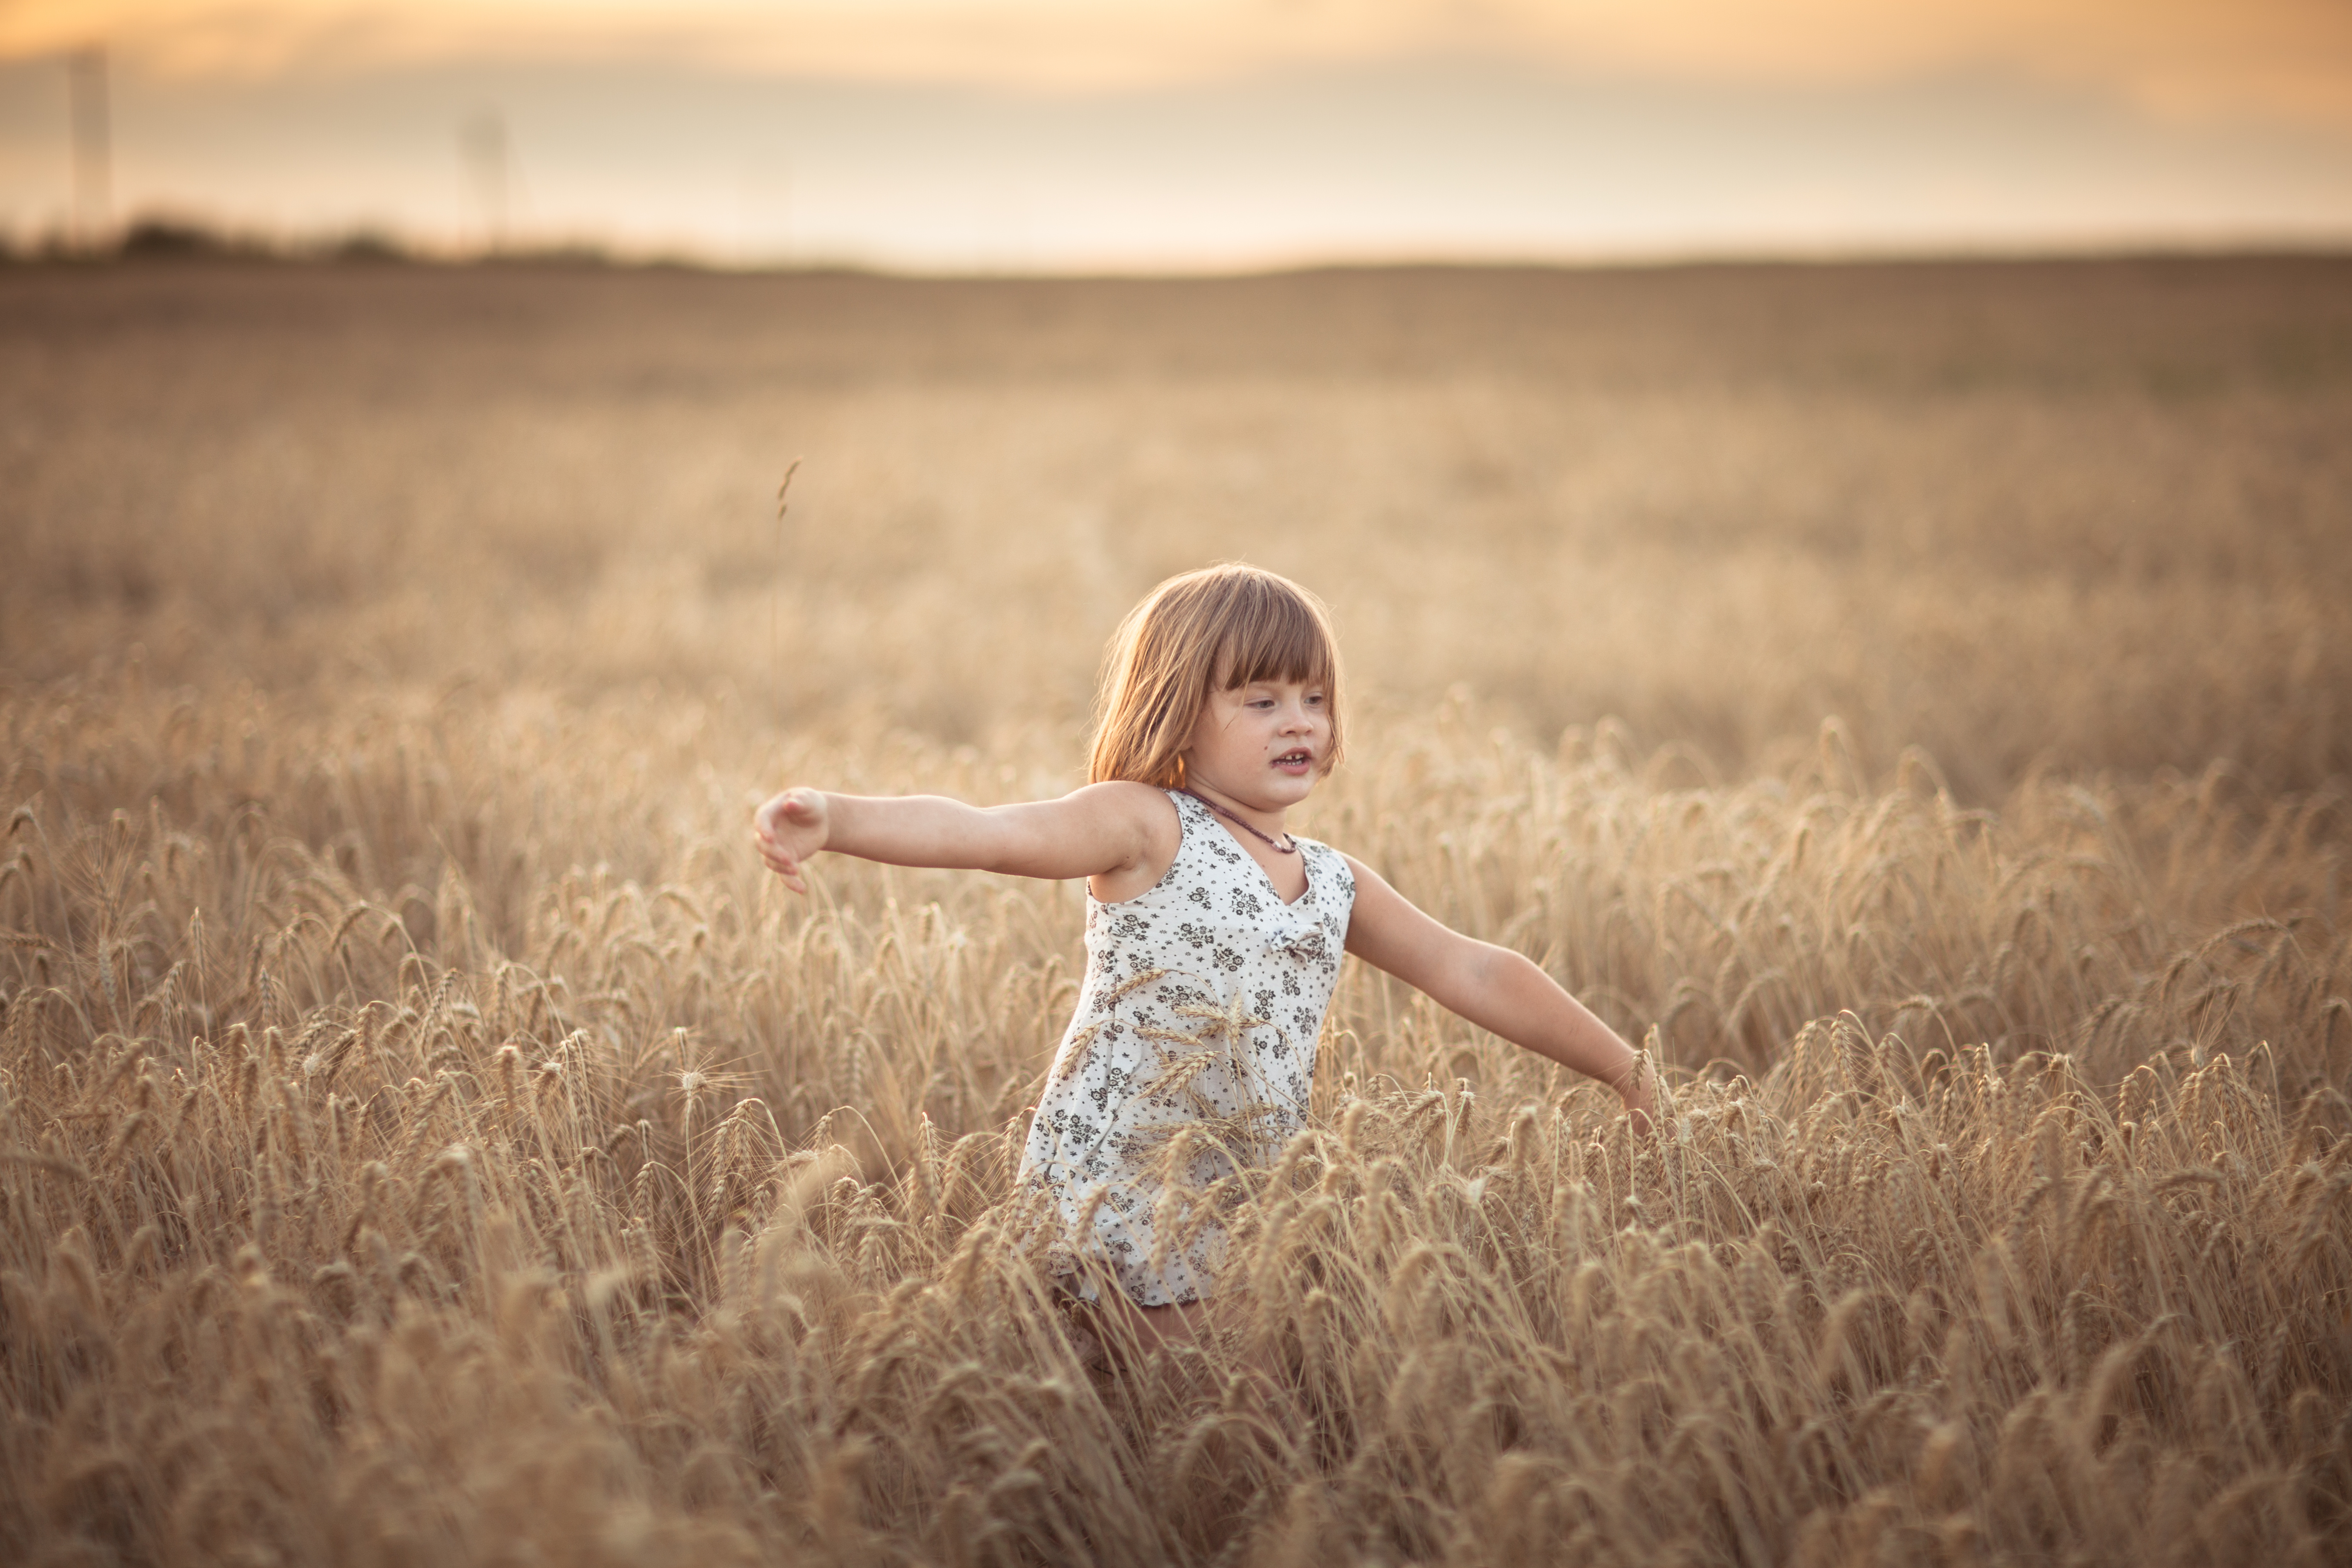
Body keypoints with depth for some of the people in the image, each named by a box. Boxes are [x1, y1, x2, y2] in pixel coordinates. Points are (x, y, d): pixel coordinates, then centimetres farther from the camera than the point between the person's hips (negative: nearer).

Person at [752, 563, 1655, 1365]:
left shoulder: (1336, 886, 14)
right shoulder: (1147, 830, -6)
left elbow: (1471, 975, 23)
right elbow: (985, 833, -21)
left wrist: (1623, 1069, 28)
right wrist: (835, 820, -38)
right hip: (1108, 1217, -6)